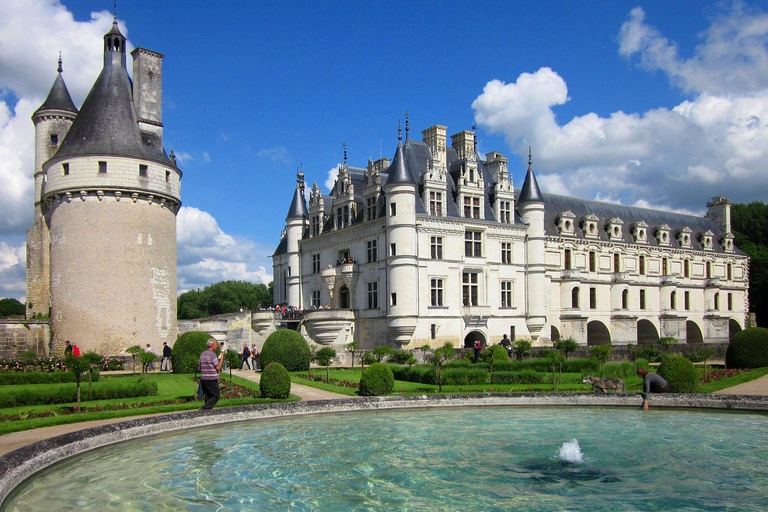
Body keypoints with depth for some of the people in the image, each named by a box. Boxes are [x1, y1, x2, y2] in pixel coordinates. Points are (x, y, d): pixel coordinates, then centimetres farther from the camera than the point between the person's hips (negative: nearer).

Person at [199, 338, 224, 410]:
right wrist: (221, 359, -3)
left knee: (208, 396, 14)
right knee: (216, 396, -1)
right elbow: (218, 368, -14)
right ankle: (205, 408, -13)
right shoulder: (212, 354, -13)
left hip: (203, 379, 8)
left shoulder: (202, 354, 11)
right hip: (212, 379, -8)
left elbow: (200, 368, 16)